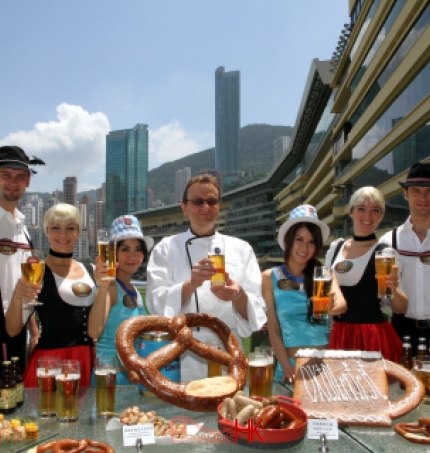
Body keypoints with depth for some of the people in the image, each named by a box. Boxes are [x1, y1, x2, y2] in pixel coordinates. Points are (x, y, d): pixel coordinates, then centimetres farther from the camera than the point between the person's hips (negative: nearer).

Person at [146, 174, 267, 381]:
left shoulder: (240, 249, 5)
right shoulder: (166, 248, 2)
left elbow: (255, 312, -2)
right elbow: (158, 304, -10)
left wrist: (238, 296, -24)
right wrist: (191, 284, -28)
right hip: (182, 361, -1)